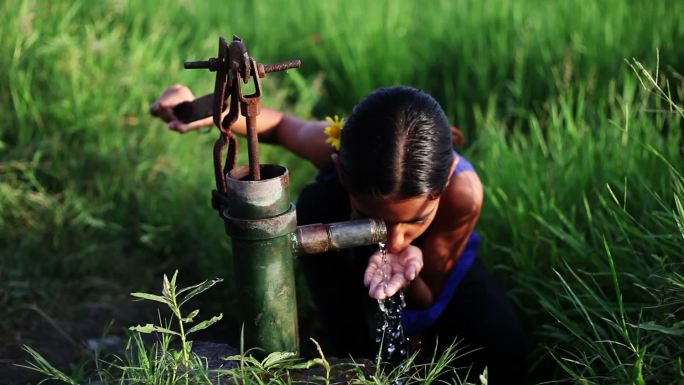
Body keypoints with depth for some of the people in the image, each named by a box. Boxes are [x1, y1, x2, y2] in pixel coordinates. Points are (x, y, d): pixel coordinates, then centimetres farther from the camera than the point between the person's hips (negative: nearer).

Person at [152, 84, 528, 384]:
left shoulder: (462, 192, -43)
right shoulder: (334, 143, -39)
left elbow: (428, 301, -27)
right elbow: (282, 125, -12)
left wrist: (410, 277, -52)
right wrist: (206, 113, -30)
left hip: (431, 268, -1)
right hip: (350, 260, 2)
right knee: (316, 205, -33)